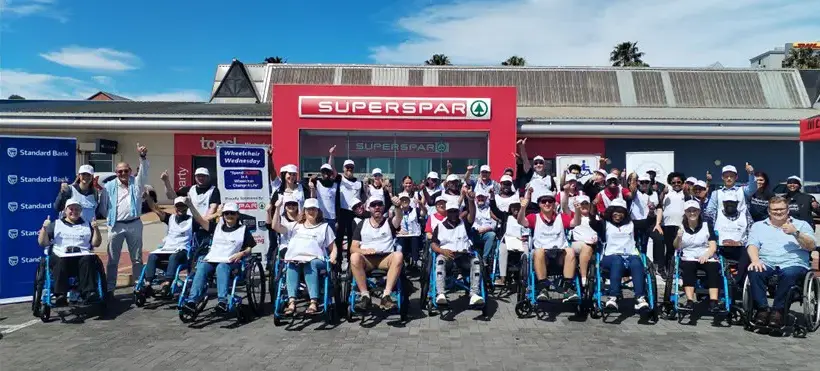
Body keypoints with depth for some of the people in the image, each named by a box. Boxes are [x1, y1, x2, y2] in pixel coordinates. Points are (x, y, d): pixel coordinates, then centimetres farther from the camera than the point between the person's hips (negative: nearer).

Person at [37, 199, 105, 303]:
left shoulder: (87, 225, 26)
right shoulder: (56, 224, 24)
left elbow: (96, 244, 17)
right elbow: (43, 243, 16)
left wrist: (96, 229, 2)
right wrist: (44, 228, 1)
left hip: (82, 256, 0)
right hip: (61, 256, 0)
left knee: (88, 259, -35)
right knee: (61, 261, -37)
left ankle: (89, 292, -46)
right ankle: (60, 294, -44)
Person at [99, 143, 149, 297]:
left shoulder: (136, 183, 5)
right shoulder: (109, 186, 4)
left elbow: (144, 172, -15)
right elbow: (103, 206, 5)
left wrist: (143, 157, -30)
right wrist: (109, 219, -4)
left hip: (134, 225, 0)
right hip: (116, 226, 0)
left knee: (137, 258, 7)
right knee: (113, 260, 5)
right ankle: (110, 288, 11)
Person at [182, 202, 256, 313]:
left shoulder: (243, 229, 17)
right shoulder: (217, 226, 24)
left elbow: (249, 248, 14)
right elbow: (199, 219, 15)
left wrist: (242, 253, -7)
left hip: (230, 262, -3)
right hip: (212, 259, 3)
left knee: (221, 267, -37)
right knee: (201, 267, -31)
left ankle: (222, 301, -50)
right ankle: (192, 302, -42)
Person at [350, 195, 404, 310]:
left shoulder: (389, 222, 13)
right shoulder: (362, 224, 16)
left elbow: (399, 217, -13)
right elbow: (353, 248, 8)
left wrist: (397, 206, -37)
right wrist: (364, 251, -15)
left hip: (385, 258, 0)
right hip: (367, 259, 0)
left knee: (398, 255, -32)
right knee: (354, 257, -32)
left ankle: (386, 295, -34)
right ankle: (365, 295, -29)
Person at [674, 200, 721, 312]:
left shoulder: (707, 225, 10)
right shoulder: (681, 227, 11)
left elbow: (713, 246, 1)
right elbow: (677, 248, 3)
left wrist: (706, 255, -20)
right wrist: (678, 237, -19)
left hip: (707, 257, 0)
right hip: (689, 258, 0)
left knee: (714, 268, -32)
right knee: (687, 267, -33)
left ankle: (713, 302, -39)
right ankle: (690, 301, -40)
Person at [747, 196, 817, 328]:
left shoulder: (801, 225, 20)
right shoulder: (758, 226, 22)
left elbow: (811, 246, 5)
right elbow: (752, 245, 6)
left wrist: (796, 233, -11)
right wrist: (755, 260, -14)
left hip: (793, 264, -1)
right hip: (766, 264, 1)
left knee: (789, 274, -36)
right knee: (754, 271, -33)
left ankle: (778, 310, -27)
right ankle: (762, 309, -27)